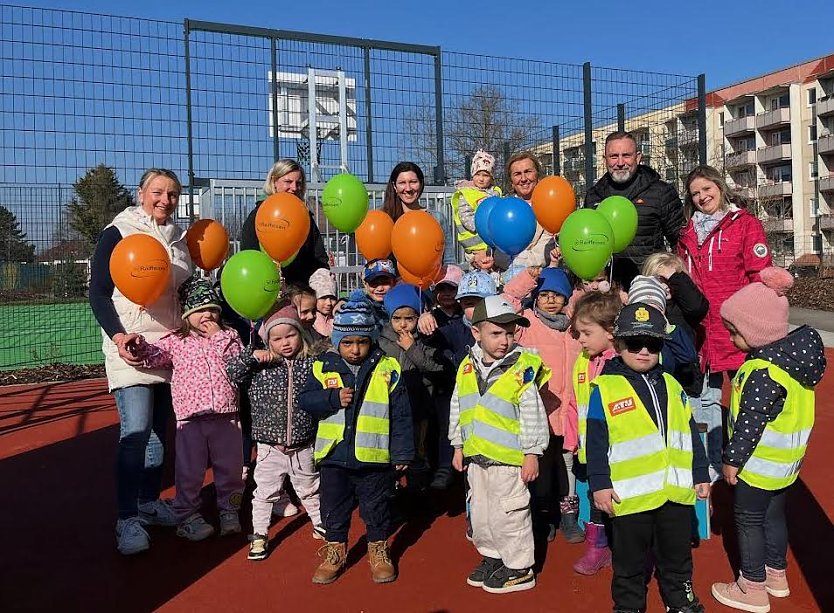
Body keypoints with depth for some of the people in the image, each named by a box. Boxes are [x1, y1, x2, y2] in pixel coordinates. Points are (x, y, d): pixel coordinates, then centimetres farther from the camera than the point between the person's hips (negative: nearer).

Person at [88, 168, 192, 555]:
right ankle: (127, 519, -6)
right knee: (135, 431, -13)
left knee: (160, 428, 9)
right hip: (131, 346, -5)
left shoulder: (177, 239, 12)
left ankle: (150, 502, 22)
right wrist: (117, 336, -18)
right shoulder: (117, 234, -4)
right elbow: (98, 293, -6)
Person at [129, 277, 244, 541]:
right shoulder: (176, 340, 4)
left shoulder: (229, 336, 8)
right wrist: (139, 343, -26)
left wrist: (219, 337, -8)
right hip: (191, 417, -1)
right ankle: (187, 515, 22)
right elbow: (154, 355, -7)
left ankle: (229, 511, 30)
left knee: (230, 467, 12)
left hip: (226, 415, 2)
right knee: (189, 471, 6)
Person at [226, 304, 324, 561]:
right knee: (264, 493, 14)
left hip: (303, 447, 1)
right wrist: (251, 355, -23)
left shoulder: (311, 364, -6)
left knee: (310, 490, 21)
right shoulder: (260, 365, -7)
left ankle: (320, 525, 41)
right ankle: (259, 536, 29)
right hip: (269, 447, -1)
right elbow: (231, 372, -13)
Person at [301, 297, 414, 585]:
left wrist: (402, 452, -3)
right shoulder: (324, 367, -1)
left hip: (374, 458, -1)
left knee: (376, 508, 14)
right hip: (334, 456, 2)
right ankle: (335, 550, 35)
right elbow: (306, 400, -4)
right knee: (334, 508, 16)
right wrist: (333, 398, -20)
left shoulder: (387, 369, -6)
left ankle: (379, 550, 34)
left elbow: (401, 415, -3)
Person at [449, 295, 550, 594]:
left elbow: (533, 415, -12)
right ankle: (493, 556, 38)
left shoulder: (523, 368, -14)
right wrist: (459, 446, 13)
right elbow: (458, 409, 12)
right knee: (481, 512, 19)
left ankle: (519, 568, 21)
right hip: (476, 456, 7)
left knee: (509, 514, 4)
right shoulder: (467, 368, 2)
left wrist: (532, 453, -12)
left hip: (509, 457, -6)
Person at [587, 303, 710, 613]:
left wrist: (700, 474, 13)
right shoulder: (604, 389, -9)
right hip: (630, 494, -4)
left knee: (677, 554, 21)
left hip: (676, 491, 5)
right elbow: (596, 442, -8)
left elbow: (690, 433, 13)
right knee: (630, 560, 11)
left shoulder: (671, 385, 8)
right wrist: (600, 484, -11)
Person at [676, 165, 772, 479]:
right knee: (704, 401, 11)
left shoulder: (745, 223, -1)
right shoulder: (688, 233, 13)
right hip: (701, 328, 5)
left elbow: (761, 277, -6)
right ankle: (712, 465, 24)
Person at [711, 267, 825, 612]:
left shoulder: (763, 371, -30)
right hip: (785, 463, 9)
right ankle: (777, 575, 39)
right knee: (774, 515, 22)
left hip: (759, 466, -9)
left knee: (749, 521, 7)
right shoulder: (794, 352, -1)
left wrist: (732, 459, -14)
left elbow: (750, 422, -26)